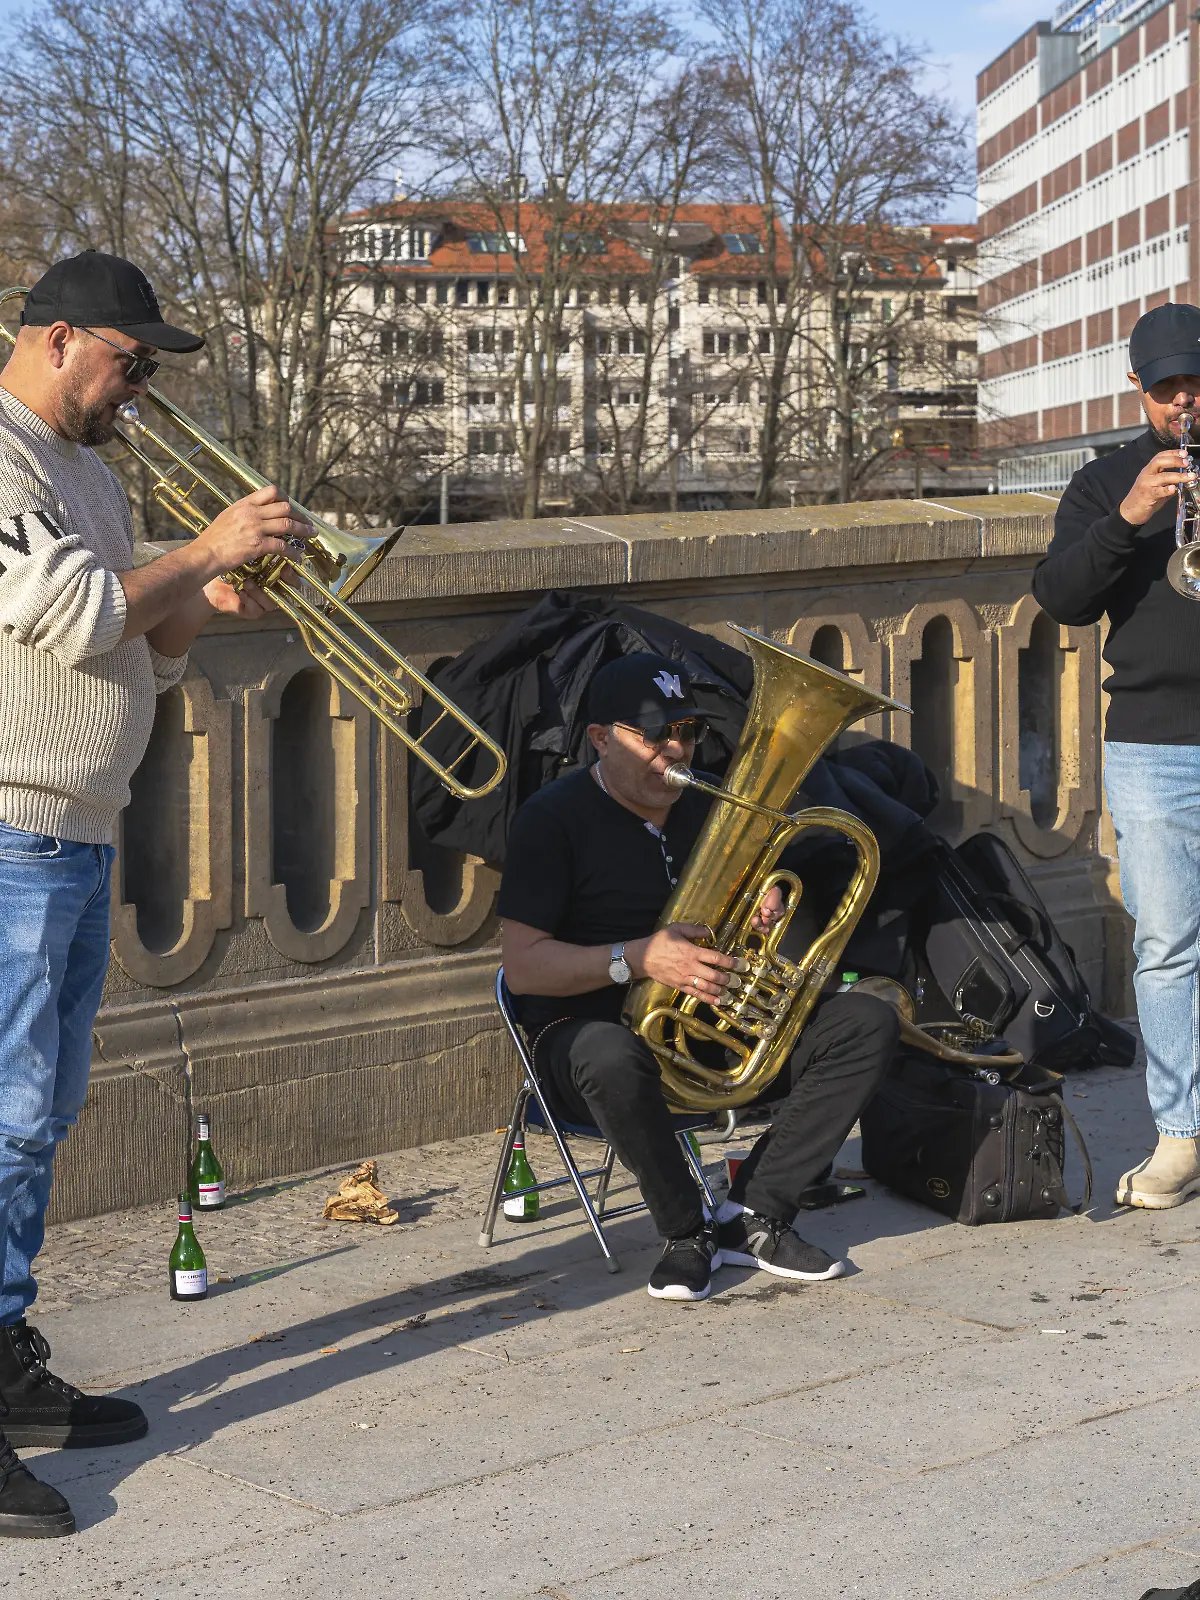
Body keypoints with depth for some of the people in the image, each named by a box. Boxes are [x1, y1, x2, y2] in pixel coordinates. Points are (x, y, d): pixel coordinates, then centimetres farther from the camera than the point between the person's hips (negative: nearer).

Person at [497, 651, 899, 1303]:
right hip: (593, 1027, -6)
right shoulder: (555, 817, -9)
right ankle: (687, 1230, -17)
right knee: (614, 1061, -43)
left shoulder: (708, 806, 11)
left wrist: (763, 911, -2)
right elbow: (523, 967, -16)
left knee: (869, 1023, -12)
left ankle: (752, 1214, -16)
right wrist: (637, 958, -28)